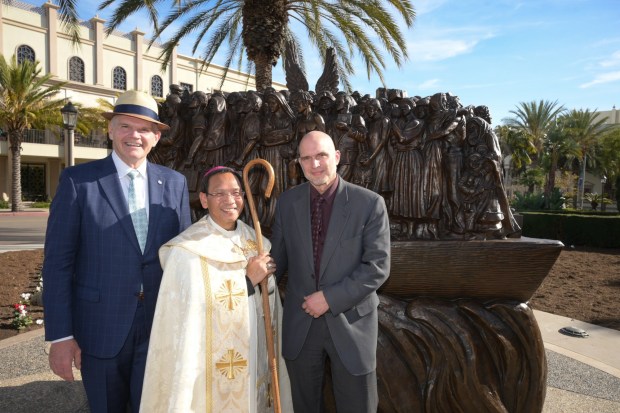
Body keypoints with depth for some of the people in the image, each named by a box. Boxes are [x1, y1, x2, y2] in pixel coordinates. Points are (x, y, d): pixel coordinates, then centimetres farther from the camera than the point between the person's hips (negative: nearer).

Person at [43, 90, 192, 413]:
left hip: (160, 325, 2)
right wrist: (59, 335, -9)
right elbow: (58, 261, -6)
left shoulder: (175, 183, 2)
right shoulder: (78, 180, -6)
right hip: (101, 327, -1)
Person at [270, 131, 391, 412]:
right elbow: (279, 256, 8)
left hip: (351, 321, -2)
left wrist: (330, 298, -18)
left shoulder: (370, 203, -11)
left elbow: (378, 267, -14)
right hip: (299, 322, 3)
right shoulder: (287, 202, 0)